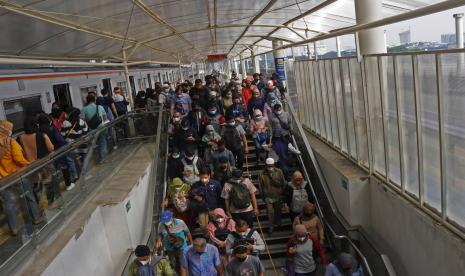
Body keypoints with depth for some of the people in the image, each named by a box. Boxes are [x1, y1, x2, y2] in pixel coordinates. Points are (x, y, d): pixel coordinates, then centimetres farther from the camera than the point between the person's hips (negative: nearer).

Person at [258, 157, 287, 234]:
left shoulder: (279, 172, -12)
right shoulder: (262, 174, -13)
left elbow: (283, 183, -2)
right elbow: (261, 187, -3)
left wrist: (282, 193, -3)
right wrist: (263, 196, 2)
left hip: (278, 196, 2)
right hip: (268, 197, -2)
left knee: (278, 211, 21)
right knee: (270, 212, -2)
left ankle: (278, 222, 47)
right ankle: (271, 227, 16)